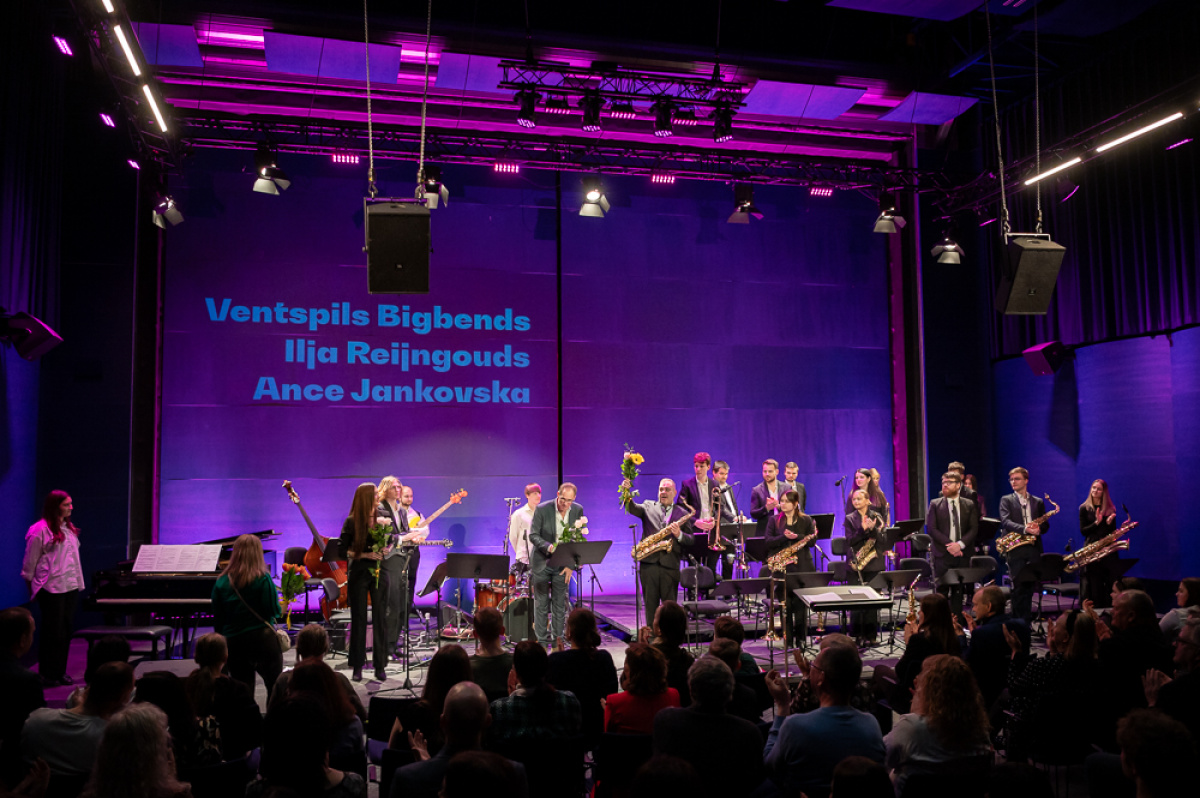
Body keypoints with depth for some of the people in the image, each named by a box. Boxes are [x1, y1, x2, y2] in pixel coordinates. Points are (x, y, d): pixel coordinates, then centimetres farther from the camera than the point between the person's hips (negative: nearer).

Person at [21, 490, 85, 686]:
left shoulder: (69, 529, 14)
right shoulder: (40, 530, -9)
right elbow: (29, 562, -5)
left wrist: (78, 582, 14)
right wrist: (32, 589, -1)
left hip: (70, 587, 7)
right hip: (51, 588, -7)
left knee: (66, 631, 9)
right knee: (52, 631, -1)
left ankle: (60, 672, 18)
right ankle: (46, 675, 11)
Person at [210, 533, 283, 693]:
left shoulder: (221, 582, 1)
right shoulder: (263, 579, -9)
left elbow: (217, 619, 5)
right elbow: (274, 611, -9)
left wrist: (220, 640, 16)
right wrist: (283, 605, 11)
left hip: (234, 643, 3)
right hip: (263, 639, -3)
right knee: (276, 687, 10)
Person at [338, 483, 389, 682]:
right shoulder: (352, 522, -5)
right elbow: (342, 550, -5)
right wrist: (364, 555, -15)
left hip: (378, 571, 2)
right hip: (359, 573, -2)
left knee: (380, 618, 0)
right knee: (359, 619, 4)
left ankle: (380, 666, 7)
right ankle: (357, 667, 13)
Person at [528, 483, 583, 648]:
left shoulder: (578, 511, -4)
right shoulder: (542, 509, -13)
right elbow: (533, 535, -12)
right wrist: (549, 547, -30)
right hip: (541, 562, -2)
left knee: (559, 603, 6)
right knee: (541, 603, 3)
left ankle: (557, 640, 16)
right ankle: (541, 641, 11)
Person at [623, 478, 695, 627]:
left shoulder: (682, 513, 13)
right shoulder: (648, 506, 14)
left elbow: (691, 540, 8)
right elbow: (632, 508, -6)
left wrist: (679, 534, -13)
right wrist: (626, 492, -24)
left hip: (670, 564, 0)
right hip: (648, 563, 0)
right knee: (650, 604, 3)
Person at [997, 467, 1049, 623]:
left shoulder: (1038, 502, 17)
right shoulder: (1006, 500, 7)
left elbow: (1045, 525, 13)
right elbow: (1006, 522, -9)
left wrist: (1038, 529, -11)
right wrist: (1024, 529, -25)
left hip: (1034, 549, 3)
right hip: (1016, 549, -3)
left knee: (1030, 587, 4)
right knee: (1018, 587, -5)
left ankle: (1027, 622, 12)